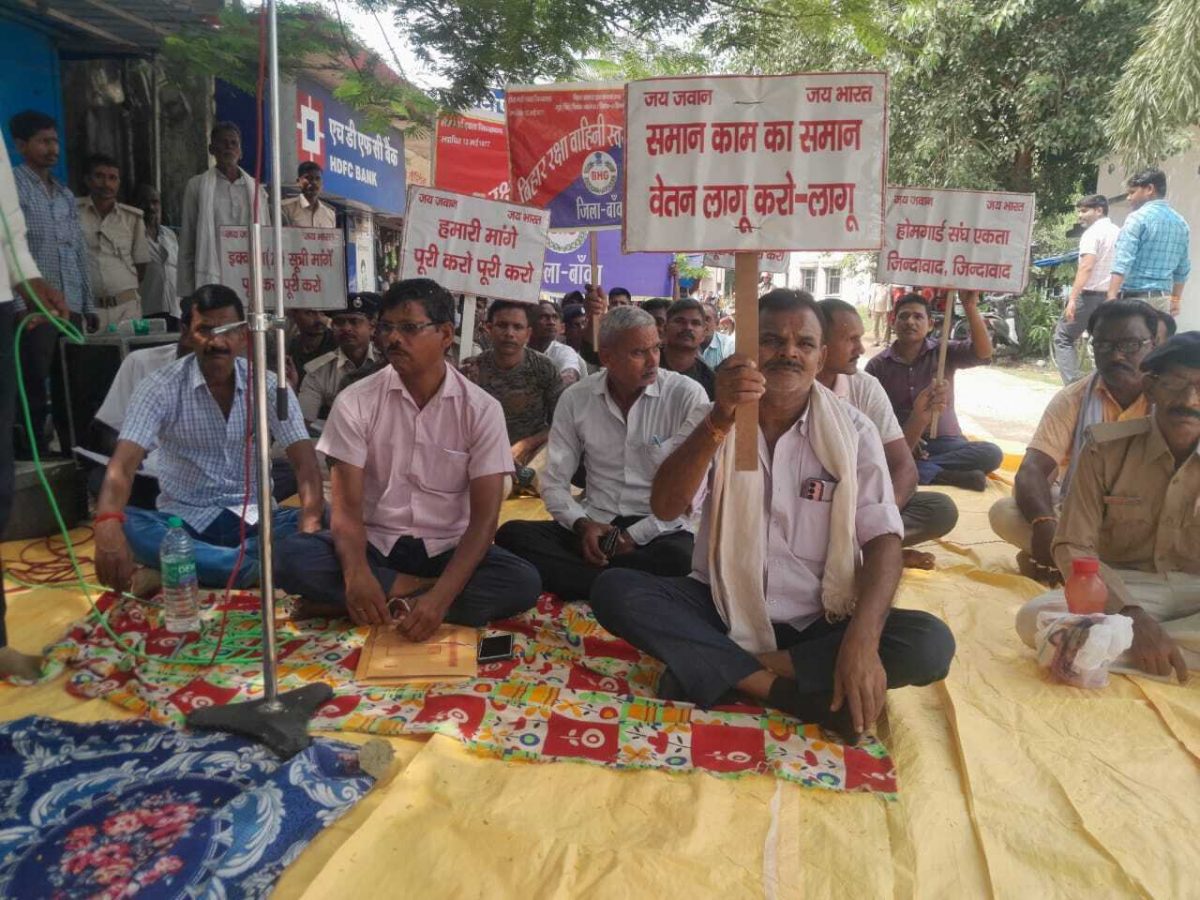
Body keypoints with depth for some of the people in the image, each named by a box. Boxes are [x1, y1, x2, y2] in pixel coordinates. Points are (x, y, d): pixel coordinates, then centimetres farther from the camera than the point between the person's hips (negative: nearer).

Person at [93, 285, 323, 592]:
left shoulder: (269, 386, -5)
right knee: (124, 526, -32)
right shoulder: (161, 387, -9)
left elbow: (306, 464, -14)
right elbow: (123, 464, -21)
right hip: (184, 521, -1)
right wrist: (107, 526, -44)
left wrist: (310, 529, -33)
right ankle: (253, 570, -34)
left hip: (253, 519, 1)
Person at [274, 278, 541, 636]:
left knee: (524, 582, -29)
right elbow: (347, 506, -11)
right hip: (375, 544, 0)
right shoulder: (355, 401, -7)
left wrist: (441, 596, -30)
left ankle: (365, 603, -23)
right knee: (291, 556, -28)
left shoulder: (482, 409, -9)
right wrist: (357, 574, -34)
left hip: (447, 550, 0)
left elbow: (484, 517, -14)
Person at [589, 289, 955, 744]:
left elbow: (882, 541, -11)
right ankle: (789, 692, -23)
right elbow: (665, 507, -17)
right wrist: (719, 421, -33)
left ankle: (716, 672, -21)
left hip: (820, 622, 0)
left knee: (930, 642, -25)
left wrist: (861, 640, -28)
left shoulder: (854, 431, -3)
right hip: (724, 610, 0)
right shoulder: (718, 422, -1)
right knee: (613, 589, -23)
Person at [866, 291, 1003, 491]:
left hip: (944, 442, 1)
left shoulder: (944, 353, 5)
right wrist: (901, 439, -19)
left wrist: (970, 307, -28)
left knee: (991, 453, -26)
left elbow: (983, 353, -14)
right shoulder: (877, 365, 4)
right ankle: (947, 474, -29)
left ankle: (919, 471, -27)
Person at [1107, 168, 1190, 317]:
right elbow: (1183, 269, 20)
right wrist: (1175, 299, 29)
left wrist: (1111, 299, -22)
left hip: (1135, 298, -7)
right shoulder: (1181, 223, 15)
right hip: (1163, 300, 7)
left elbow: (1122, 264, -17)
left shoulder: (1138, 217, -8)